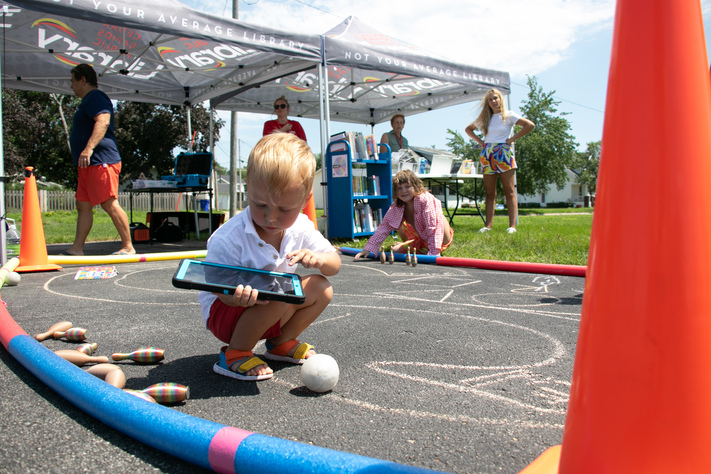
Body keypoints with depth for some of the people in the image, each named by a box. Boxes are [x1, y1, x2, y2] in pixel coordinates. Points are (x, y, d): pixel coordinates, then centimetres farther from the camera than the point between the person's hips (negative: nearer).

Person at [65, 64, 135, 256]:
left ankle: (128, 247, -9)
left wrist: (89, 148, -34)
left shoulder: (95, 97, -7)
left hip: (101, 161, -11)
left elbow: (103, 121, -25)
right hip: (89, 164, 11)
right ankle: (77, 249, 12)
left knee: (110, 204, -13)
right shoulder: (89, 101, 26)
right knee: (83, 206, 9)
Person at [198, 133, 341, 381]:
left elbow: (335, 264, -3)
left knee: (321, 288, -6)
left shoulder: (301, 228, -10)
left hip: (273, 310, 7)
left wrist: (317, 259, -28)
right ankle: (234, 354, -14)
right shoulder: (229, 238, -28)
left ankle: (281, 342, 9)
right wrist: (237, 297, -46)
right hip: (224, 311, -7)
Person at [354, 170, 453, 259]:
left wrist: (434, 252, -40)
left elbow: (433, 227, -34)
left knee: (438, 217, -33)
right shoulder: (396, 206, -10)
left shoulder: (426, 200, -28)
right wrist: (369, 248, -19)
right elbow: (384, 226, -11)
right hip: (421, 240, 6)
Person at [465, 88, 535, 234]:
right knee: (489, 193, 3)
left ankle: (512, 225, -9)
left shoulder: (508, 115, 1)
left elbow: (530, 125, -8)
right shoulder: (485, 118, 13)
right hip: (487, 155, 4)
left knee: (509, 191, -6)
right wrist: (480, 141, 11)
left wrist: (512, 139, -8)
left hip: (504, 153, -4)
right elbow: (468, 129, 25)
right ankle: (488, 225, 3)